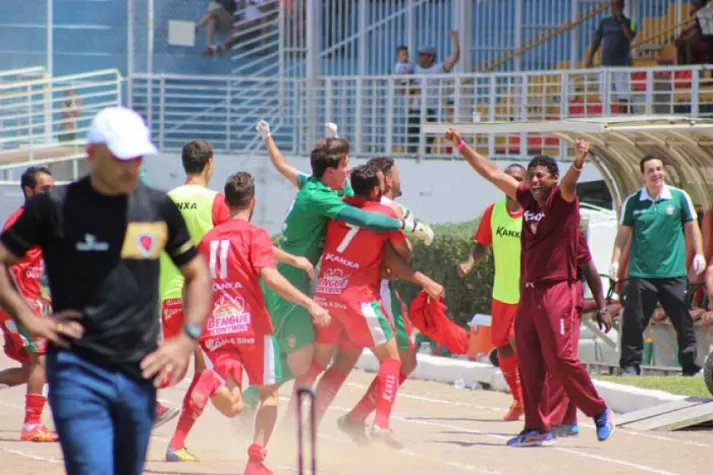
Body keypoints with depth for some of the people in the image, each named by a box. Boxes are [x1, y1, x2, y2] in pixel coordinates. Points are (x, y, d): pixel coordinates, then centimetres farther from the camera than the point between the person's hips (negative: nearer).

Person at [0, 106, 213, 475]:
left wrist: (187, 339, 6)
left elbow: (197, 274, 19)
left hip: (141, 374, 4)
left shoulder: (159, 208, 8)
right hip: (77, 371, -4)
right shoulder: (55, 207, -3)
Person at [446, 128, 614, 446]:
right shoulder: (528, 198, 12)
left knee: (559, 358, -11)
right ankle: (536, 428, 11)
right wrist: (461, 147, 19)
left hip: (555, 290, -7)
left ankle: (600, 412, 4)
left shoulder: (562, 200, -6)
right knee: (528, 363, 5)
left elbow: (569, 183, -28)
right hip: (528, 291, 7)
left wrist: (578, 162, -50)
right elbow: (492, 173, 18)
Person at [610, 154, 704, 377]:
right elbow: (623, 233, 8)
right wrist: (616, 260, 0)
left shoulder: (679, 197, 2)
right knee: (634, 322, -1)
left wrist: (699, 254, -1)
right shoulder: (632, 202, 3)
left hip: (673, 272, 0)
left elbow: (691, 227, 8)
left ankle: (691, 366, 10)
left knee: (683, 321, 2)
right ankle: (631, 365, 8)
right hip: (641, 272, 0)